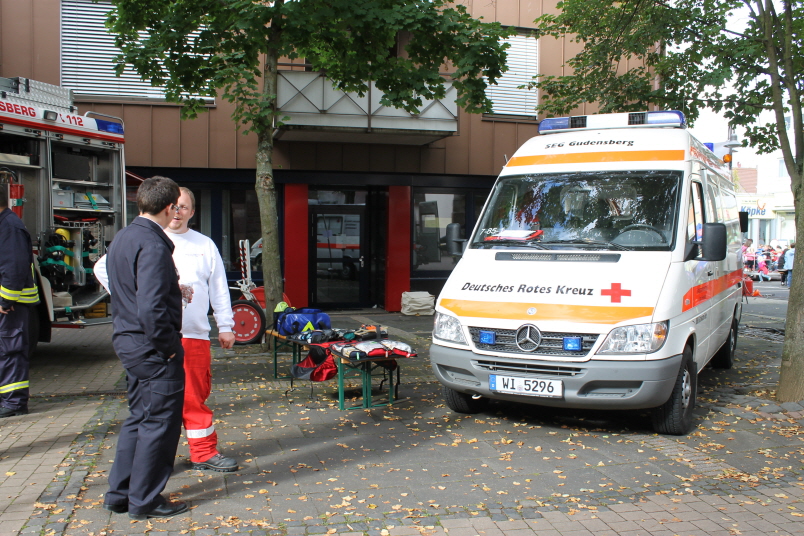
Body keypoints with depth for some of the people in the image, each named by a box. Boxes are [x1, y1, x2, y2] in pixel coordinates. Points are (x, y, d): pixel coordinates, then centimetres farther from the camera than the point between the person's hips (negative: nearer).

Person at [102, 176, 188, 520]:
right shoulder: (153, 245, -20)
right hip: (153, 349, -10)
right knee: (159, 422, 3)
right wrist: (168, 346, -16)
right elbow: (151, 307, -27)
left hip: (127, 341, 10)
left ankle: (119, 493, 28)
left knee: (139, 418, 20)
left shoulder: (122, 238, 11)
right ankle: (145, 500, 14)